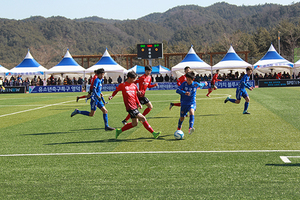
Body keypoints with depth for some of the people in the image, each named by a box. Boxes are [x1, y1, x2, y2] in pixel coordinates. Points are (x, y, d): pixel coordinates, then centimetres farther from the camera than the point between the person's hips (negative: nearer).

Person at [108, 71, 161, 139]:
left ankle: (119, 131, 25)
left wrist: (139, 103, 13)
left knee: (135, 123, 11)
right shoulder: (122, 85, -6)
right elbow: (116, 91, 8)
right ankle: (153, 133, -9)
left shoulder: (134, 86, 11)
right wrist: (112, 96, -8)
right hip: (130, 107, -8)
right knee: (143, 118, -14)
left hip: (135, 106, 8)